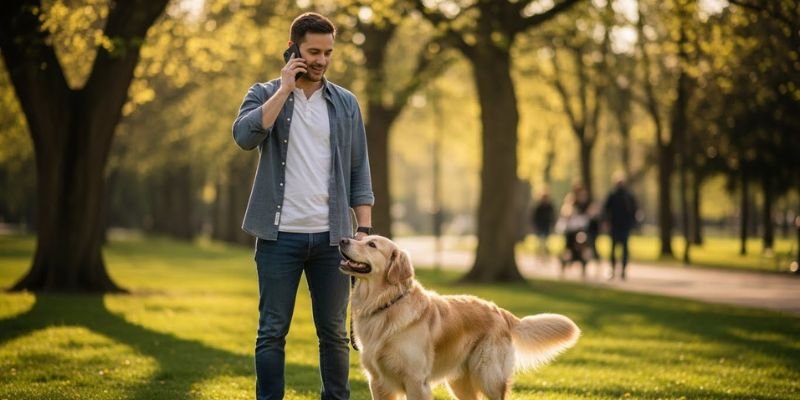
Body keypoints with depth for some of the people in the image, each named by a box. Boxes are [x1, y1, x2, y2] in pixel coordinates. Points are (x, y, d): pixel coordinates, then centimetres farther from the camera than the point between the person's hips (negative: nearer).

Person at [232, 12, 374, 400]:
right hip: (279, 236, -2)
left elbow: (359, 171, 9)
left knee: (334, 332, 7)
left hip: (330, 236, 2)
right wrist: (285, 89, -14)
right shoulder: (265, 95, 4)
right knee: (273, 331, 1)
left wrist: (364, 229, 0)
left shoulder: (345, 103, 9)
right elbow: (245, 135, -17)